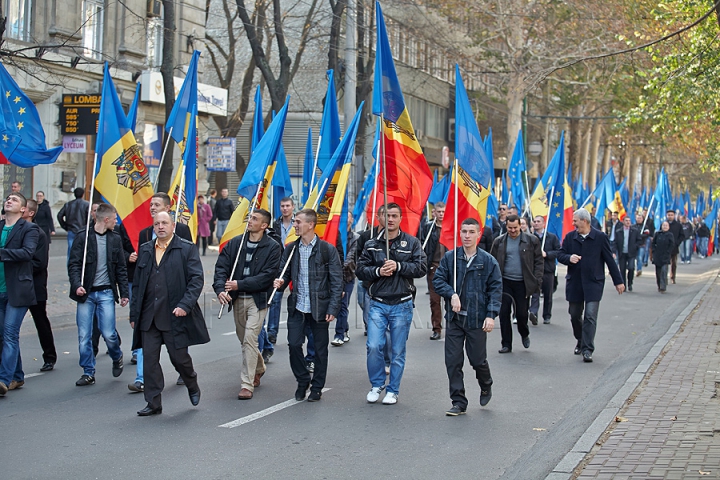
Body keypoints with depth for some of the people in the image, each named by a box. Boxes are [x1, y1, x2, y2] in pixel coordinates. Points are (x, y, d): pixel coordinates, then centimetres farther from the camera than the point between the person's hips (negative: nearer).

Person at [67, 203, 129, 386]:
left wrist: (124, 292, 6)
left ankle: (117, 358, 23)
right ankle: (88, 373, 12)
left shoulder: (115, 239, 8)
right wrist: (77, 285, -19)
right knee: (84, 336, -1)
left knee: (108, 333, -6)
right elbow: (74, 264, -4)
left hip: (106, 292, 1)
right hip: (86, 293, -1)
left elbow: (121, 268, 11)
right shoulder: (83, 237, -2)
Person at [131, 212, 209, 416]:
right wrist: (134, 314, 11)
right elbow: (137, 284, 16)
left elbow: (197, 279, -7)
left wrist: (185, 305, -18)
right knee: (149, 359, 2)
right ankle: (153, 403, 11)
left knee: (179, 357, 2)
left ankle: (192, 386, 32)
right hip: (148, 317, 4)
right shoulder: (145, 250, 14)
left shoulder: (187, 249, -1)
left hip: (175, 316, -4)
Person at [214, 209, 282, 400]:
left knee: (249, 339, -13)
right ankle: (259, 368, 43)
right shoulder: (235, 243, 5)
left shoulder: (272, 247, -7)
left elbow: (267, 275, -14)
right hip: (238, 299, 5)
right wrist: (220, 289, -19)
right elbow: (221, 266, -1)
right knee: (243, 339, 17)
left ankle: (247, 384, -7)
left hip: (257, 299, -5)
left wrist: (240, 284, -19)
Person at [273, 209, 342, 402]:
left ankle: (317, 387, 20)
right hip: (297, 307, 3)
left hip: (319, 307, -3)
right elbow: (285, 273, 15)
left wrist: (333, 308, -11)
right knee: (293, 344, -2)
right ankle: (302, 381, 20)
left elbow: (336, 282, -5)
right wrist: (280, 282, -10)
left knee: (320, 348, 5)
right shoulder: (291, 249, 6)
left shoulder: (327, 250, -7)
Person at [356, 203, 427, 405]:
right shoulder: (372, 244, 6)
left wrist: (398, 266, -16)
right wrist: (377, 271, -13)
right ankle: (376, 385, 14)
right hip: (377, 303, 1)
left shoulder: (411, 243, 2)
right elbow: (360, 270, 5)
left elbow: (421, 268, -6)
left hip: (402, 305, -1)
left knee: (398, 351, 5)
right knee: (374, 346, -7)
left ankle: (393, 390, 18)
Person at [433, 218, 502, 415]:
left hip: (477, 319, -2)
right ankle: (459, 402, 11)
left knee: (478, 360, 5)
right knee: (453, 361, 1)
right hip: (454, 318, 2)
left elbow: (496, 289, -1)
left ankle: (486, 387, 37)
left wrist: (491, 315, -10)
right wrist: (452, 294, -14)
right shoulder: (450, 257, 3)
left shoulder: (488, 261, -1)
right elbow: (438, 279, 4)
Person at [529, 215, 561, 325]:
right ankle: (533, 313, -27)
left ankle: (547, 316, 21)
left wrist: (546, 254, -12)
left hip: (548, 270, 1)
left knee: (548, 295, 10)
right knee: (535, 293, -15)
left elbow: (559, 252, -1)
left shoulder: (552, 237, 5)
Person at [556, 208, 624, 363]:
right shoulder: (570, 237, 4)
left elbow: (610, 260, 0)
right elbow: (560, 255, 7)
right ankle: (580, 341, 36)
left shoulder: (600, 237, -4)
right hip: (574, 283, 4)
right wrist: (569, 258, -17)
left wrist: (618, 281, 2)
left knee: (590, 316, -10)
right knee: (575, 315, 12)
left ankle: (587, 350, -9)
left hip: (594, 283, -4)